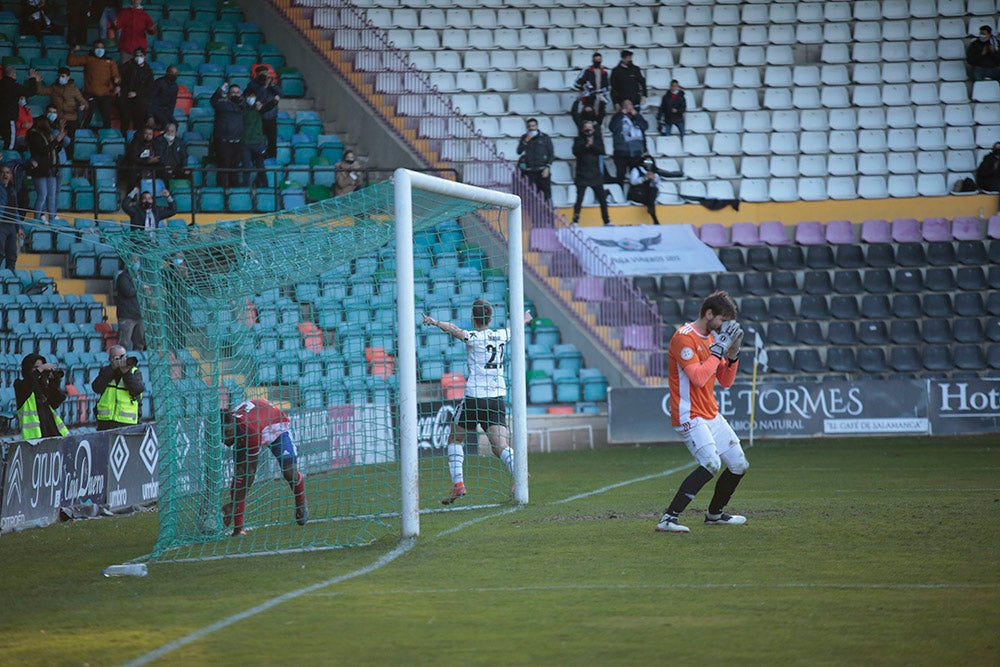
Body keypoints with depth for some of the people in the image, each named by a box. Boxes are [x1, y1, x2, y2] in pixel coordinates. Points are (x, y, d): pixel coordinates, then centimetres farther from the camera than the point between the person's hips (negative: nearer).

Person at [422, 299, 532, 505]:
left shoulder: (474, 337, -2)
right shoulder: (500, 336, 14)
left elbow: (456, 331, -19)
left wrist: (435, 322, -24)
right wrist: (525, 319, 55)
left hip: (474, 396, -4)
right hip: (498, 397, 4)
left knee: (455, 440, 13)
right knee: (500, 446, -4)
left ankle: (458, 484, 1)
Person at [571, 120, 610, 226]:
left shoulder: (597, 139, 10)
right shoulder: (579, 140, 4)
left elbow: (602, 150, -6)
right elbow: (575, 151, -12)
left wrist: (592, 145, -18)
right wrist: (586, 145, -22)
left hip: (595, 174, 2)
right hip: (582, 175, -2)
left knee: (602, 199, 6)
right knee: (579, 198, -7)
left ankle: (606, 221, 14)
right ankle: (575, 221, -3)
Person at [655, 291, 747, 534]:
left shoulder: (712, 338, 14)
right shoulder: (684, 338, -14)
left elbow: (725, 381, 16)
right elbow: (698, 377, -25)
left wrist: (732, 354, 1)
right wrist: (719, 348, -19)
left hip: (711, 414, 9)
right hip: (690, 416, -9)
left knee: (739, 465, 12)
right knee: (711, 464, -25)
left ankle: (715, 514, 30)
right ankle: (668, 519, -26)